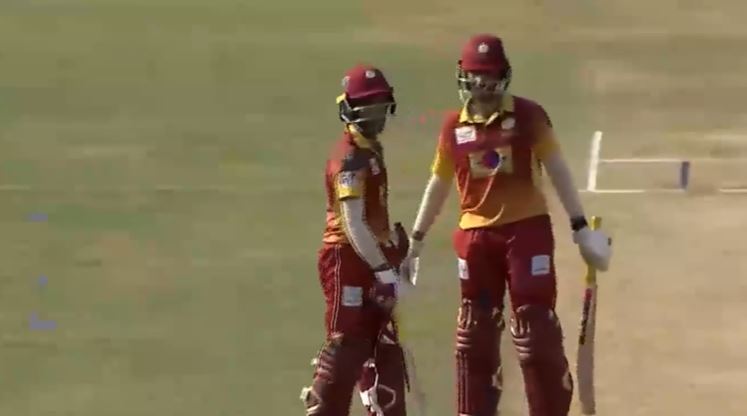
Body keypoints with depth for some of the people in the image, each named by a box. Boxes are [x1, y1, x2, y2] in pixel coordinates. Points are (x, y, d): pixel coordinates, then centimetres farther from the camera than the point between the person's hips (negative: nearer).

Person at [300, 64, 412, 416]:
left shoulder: (371, 149, 13)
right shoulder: (350, 157, -18)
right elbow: (353, 225, -25)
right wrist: (385, 270, -26)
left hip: (371, 260, 10)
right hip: (348, 260, -10)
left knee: (384, 348, 13)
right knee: (346, 348, -8)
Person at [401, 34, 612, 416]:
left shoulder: (528, 115, -3)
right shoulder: (454, 125, 6)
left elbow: (557, 169, -3)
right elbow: (439, 183, 14)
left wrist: (580, 227, -9)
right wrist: (416, 240, 14)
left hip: (526, 229, -3)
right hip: (475, 235, 3)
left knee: (537, 331, -6)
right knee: (475, 334, 7)